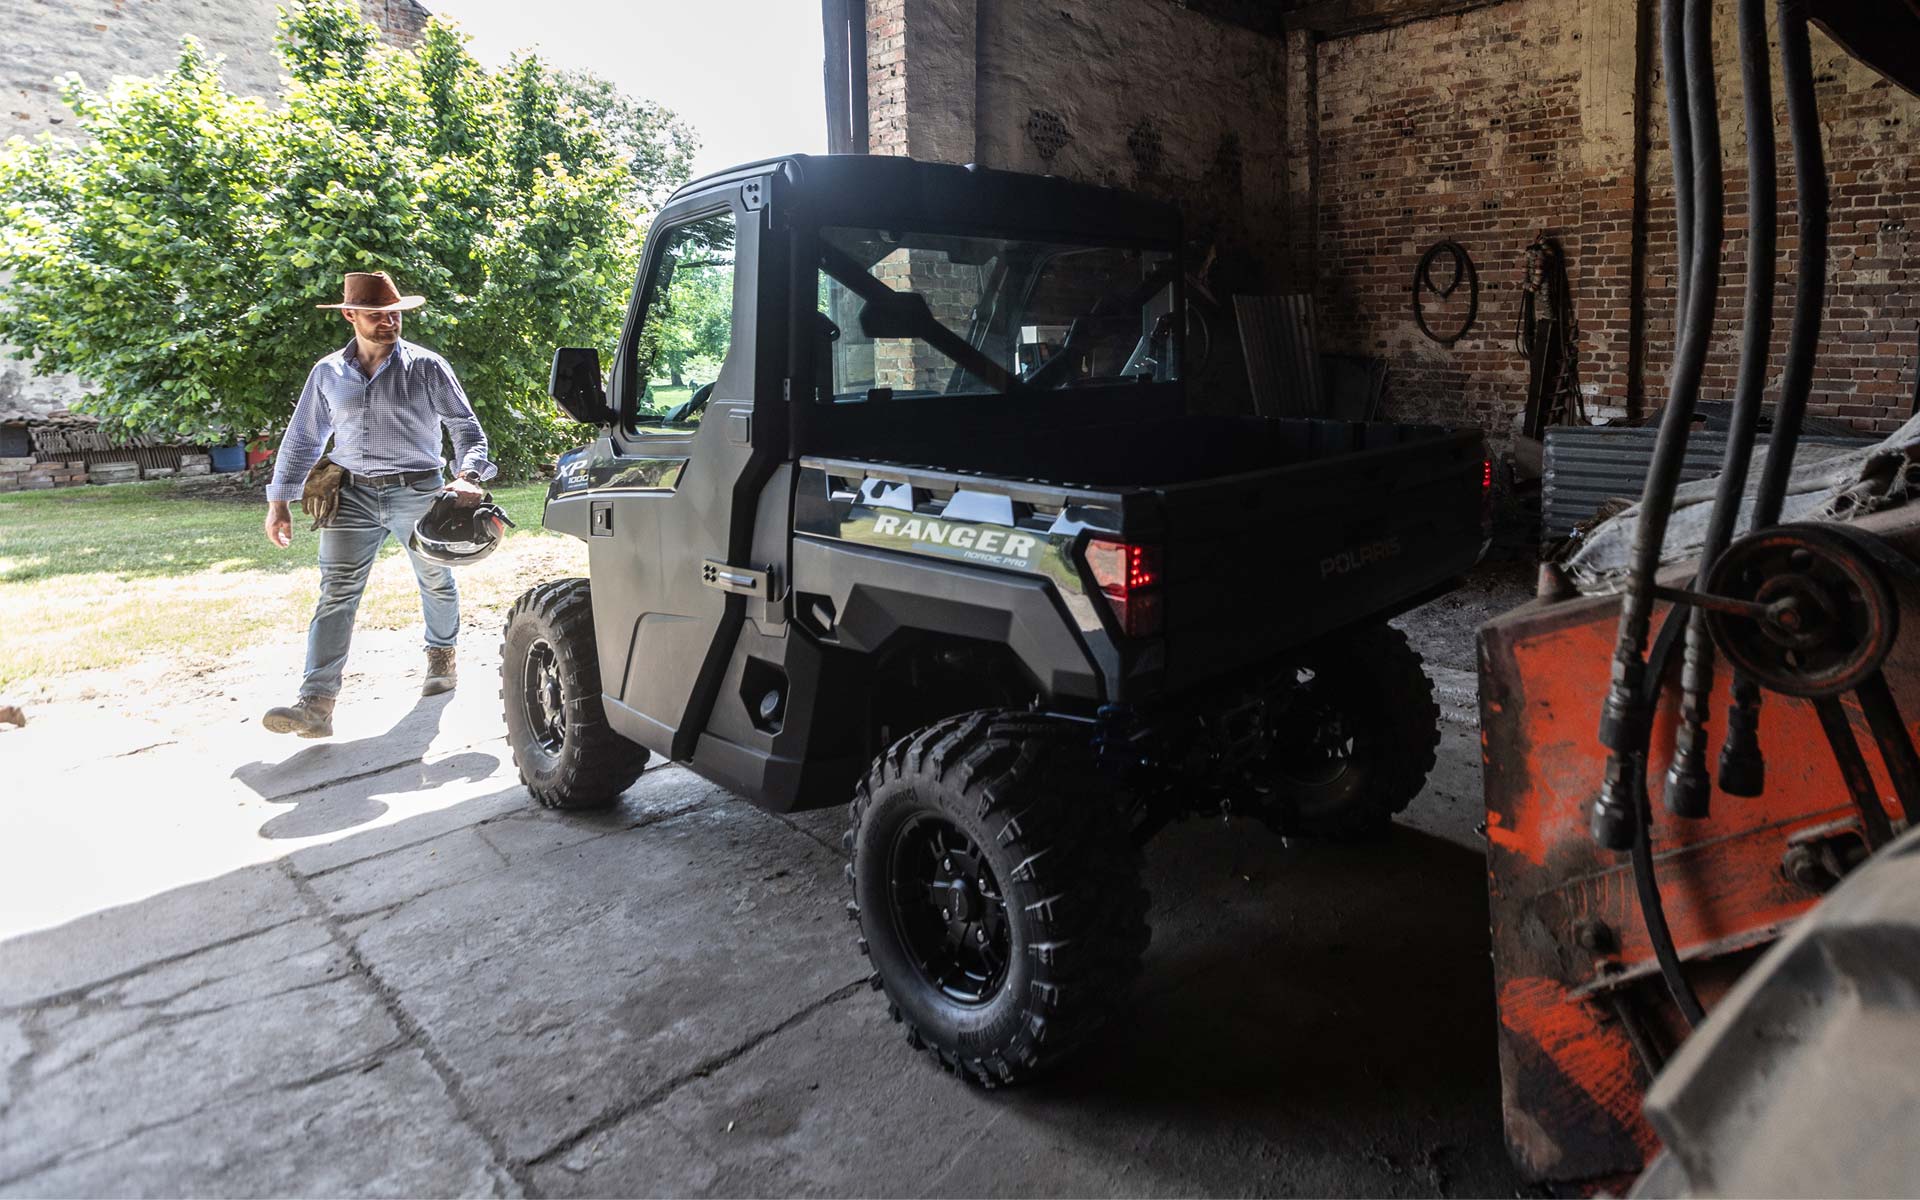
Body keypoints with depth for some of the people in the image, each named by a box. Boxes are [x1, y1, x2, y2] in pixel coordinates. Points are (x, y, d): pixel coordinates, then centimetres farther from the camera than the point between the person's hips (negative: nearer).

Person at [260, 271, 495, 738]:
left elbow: (466, 426, -3)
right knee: (336, 592, -9)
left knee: (436, 582, 13)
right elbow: (302, 439, 14)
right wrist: (279, 501, 11)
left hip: (417, 490, -1)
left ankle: (442, 656, 41)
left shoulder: (426, 366, -1)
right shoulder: (327, 373, 8)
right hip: (353, 493, 2)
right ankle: (316, 704, -14)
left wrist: (468, 476, -21)